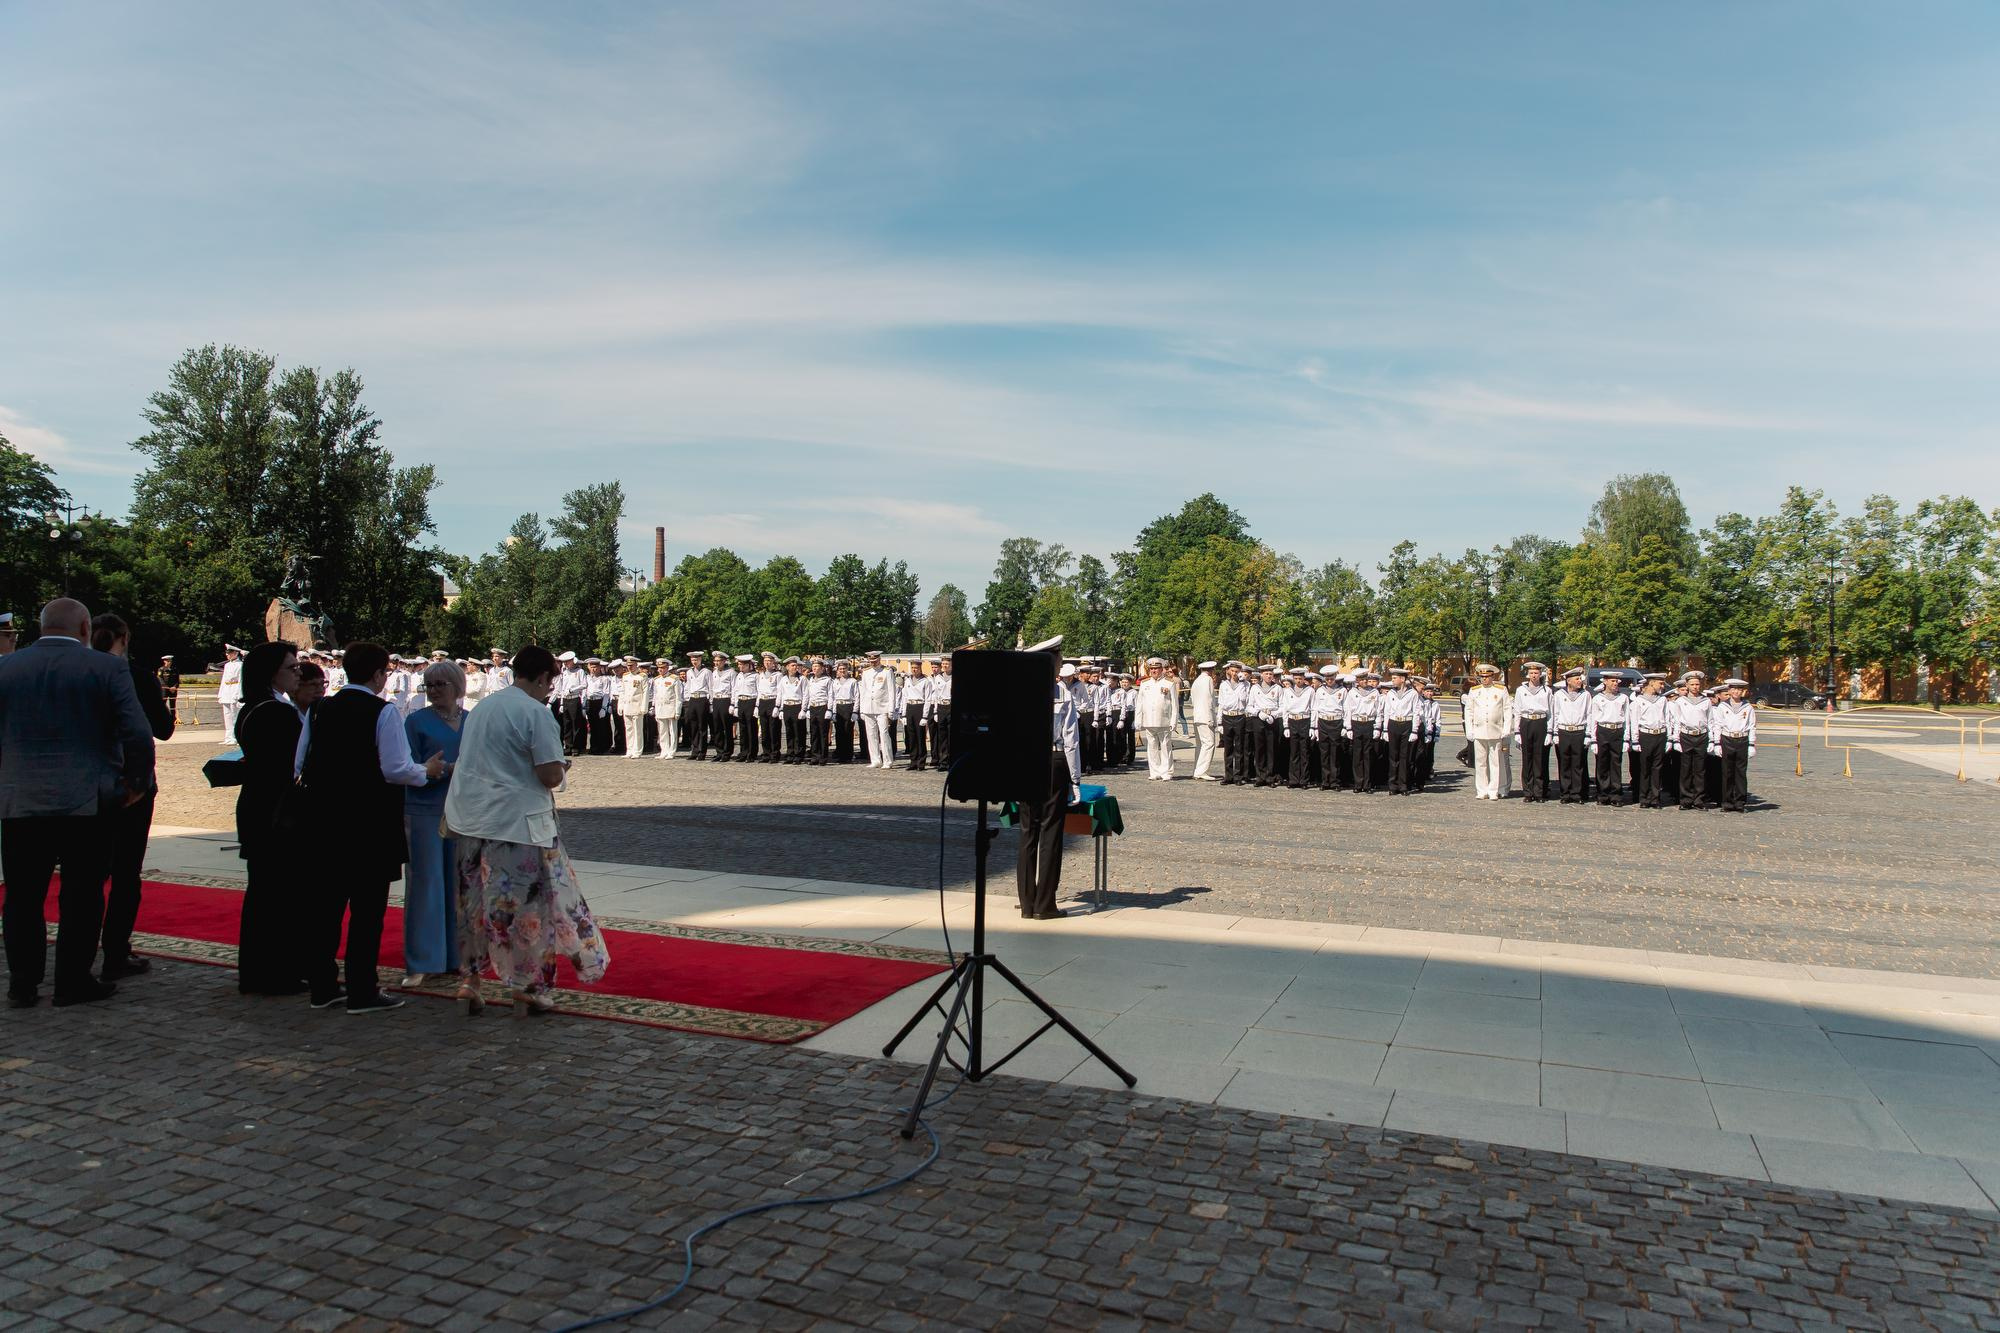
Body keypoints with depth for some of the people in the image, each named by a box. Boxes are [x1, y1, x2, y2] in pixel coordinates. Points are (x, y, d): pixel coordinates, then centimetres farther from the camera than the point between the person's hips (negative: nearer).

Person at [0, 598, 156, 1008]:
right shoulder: (106, 668, -6)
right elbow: (139, 734, -11)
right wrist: (138, 784, 3)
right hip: (87, 803, -3)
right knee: (81, 896, 6)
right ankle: (73, 981, 11)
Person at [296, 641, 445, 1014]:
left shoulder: (320, 710, 6)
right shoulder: (383, 711, -12)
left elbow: (302, 765, 10)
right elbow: (396, 769, -18)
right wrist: (426, 771, 1)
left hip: (326, 822, 6)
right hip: (370, 825, -6)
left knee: (328, 904, 14)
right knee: (367, 909, 1)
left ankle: (322, 986, 23)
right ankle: (362, 992, 6)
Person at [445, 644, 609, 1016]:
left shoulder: (482, 708, 13)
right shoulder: (536, 712, -11)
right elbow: (551, 776, -17)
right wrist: (561, 766, 5)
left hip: (470, 819, 8)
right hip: (516, 822, -7)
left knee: (475, 903, 16)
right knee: (530, 904, 4)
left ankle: (468, 982, 22)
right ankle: (527, 987, 11)